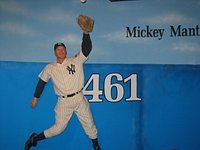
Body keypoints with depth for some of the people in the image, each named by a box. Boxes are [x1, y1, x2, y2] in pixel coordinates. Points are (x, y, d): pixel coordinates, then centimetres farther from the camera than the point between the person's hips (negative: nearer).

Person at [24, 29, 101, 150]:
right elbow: (42, 82, 13)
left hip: (79, 99, 1)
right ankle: (35, 138, 19)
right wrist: (36, 97, 15)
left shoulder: (76, 61, -1)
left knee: (89, 124, 9)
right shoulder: (50, 68, 3)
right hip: (63, 102, -1)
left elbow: (87, 48, -13)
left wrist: (86, 32, -25)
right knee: (58, 128, 0)